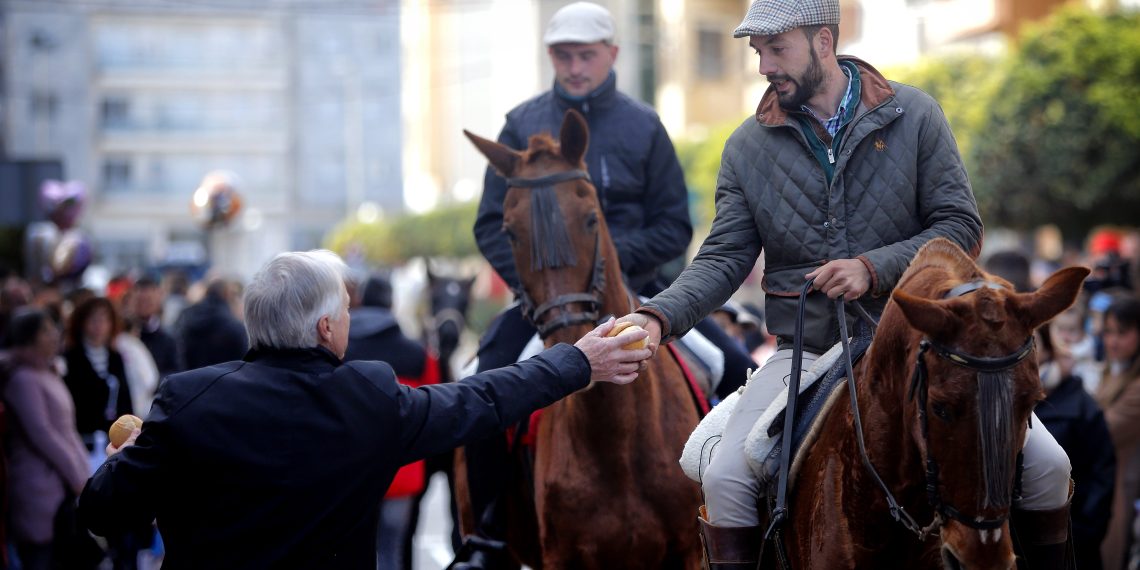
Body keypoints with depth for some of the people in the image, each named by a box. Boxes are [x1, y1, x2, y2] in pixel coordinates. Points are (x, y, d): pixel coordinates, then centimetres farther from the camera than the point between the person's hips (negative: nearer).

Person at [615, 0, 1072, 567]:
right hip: (808, 349, 1)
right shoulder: (748, 146, 3)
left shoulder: (914, 115, -1)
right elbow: (724, 258, 0)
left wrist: (875, 268, -19)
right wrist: (659, 317, -18)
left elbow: (961, 227, -4)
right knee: (725, 480, -21)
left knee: (1045, 464, -12)